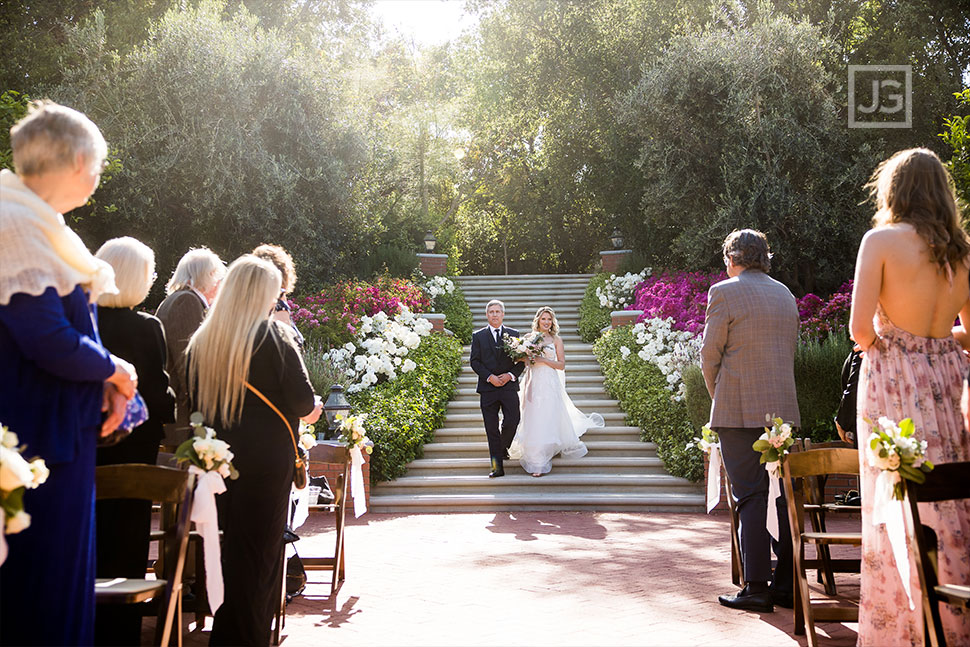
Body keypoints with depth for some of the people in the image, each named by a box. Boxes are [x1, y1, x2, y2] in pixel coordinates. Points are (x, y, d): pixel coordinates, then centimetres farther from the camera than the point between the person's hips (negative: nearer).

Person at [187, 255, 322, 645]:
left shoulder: (202, 339, 3)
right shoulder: (273, 335, -13)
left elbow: (195, 401, 11)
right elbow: (303, 400, -13)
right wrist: (308, 410, 8)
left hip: (219, 456, 6)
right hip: (265, 461, -5)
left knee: (232, 548, 18)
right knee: (259, 554, 6)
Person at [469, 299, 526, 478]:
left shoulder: (514, 334, 10)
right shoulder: (478, 336, 7)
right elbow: (475, 361, 1)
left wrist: (510, 375, -9)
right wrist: (490, 377, -11)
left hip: (509, 386, 1)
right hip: (488, 388, -1)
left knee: (512, 421, -6)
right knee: (491, 428, -1)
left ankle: (503, 447, 27)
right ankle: (497, 466, 3)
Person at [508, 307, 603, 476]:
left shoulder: (556, 340, 4)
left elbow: (561, 364, 0)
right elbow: (522, 358, 12)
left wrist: (544, 360, -12)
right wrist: (524, 359, -11)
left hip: (549, 384, -1)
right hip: (533, 383, 1)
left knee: (548, 420, -5)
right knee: (533, 420, -2)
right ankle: (536, 462, 8)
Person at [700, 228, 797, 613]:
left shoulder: (724, 292, -5)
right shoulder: (785, 294, 14)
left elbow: (710, 354, -5)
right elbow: (790, 349, 15)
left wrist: (718, 395, 11)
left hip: (740, 411, -6)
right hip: (783, 409, 6)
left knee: (750, 498, -4)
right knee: (786, 495, 8)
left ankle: (757, 588, -3)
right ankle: (788, 586, 14)